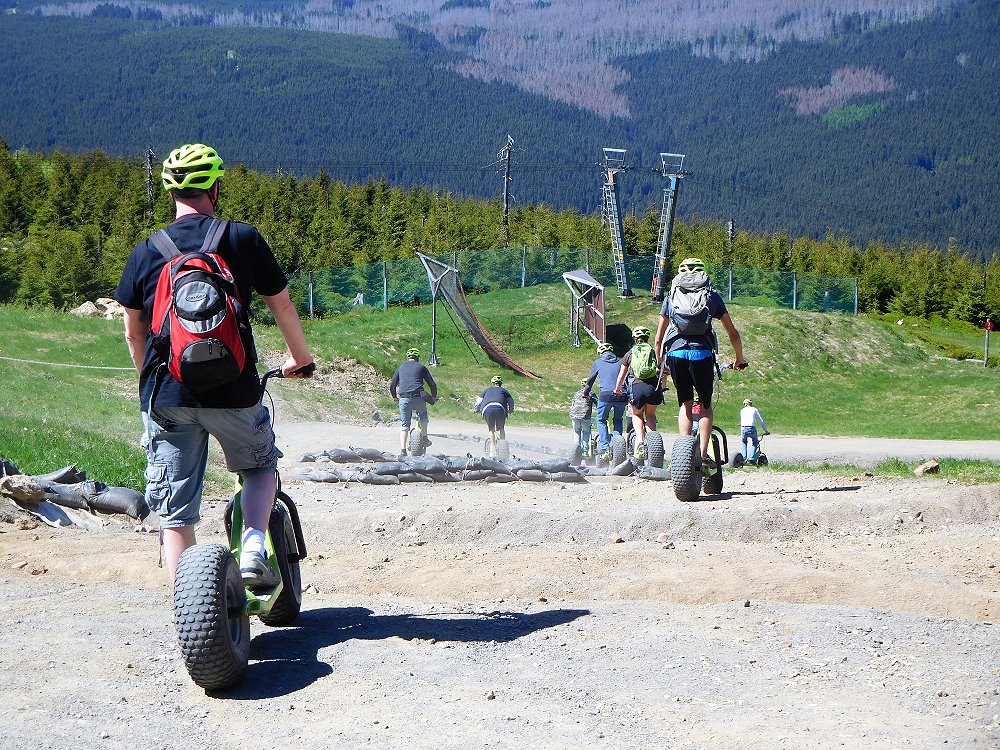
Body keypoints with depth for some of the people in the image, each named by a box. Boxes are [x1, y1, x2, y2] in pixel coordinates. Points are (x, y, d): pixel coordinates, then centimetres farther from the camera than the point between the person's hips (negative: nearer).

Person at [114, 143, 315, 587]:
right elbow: (283, 307, 10)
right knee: (261, 467, 25)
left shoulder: (144, 253, 6)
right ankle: (253, 547, 4)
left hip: (166, 396, 1)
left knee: (175, 512, 9)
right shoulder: (243, 238, 1)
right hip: (233, 392, -1)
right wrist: (300, 359, 28)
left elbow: (133, 334, 13)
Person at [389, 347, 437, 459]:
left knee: (404, 425, 10)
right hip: (418, 398, -1)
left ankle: (403, 450, 0)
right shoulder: (421, 367, 13)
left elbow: (392, 385, 18)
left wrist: (394, 397, 35)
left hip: (404, 399, 1)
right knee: (423, 415, 31)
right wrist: (434, 397, 29)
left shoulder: (401, 367, 19)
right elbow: (432, 385, 12)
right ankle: (424, 438, 26)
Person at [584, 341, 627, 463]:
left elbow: (590, 380, 22)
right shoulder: (620, 363, 21)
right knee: (618, 420, 25)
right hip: (622, 396, 2)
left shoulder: (598, 362, 15)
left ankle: (605, 449, 3)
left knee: (601, 421, 16)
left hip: (605, 395, -2)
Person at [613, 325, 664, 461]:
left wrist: (617, 389, 41)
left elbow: (621, 376, 22)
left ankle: (640, 441, 0)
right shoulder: (654, 352, 19)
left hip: (637, 387, -1)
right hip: (653, 387, 1)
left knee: (637, 415, 24)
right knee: (650, 414, 26)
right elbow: (662, 371, 23)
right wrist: (663, 387, 42)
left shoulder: (629, 354, 18)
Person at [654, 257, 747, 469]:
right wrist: (739, 359, 30)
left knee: (684, 404, 13)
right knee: (705, 404, 11)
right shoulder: (712, 296, 15)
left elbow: (658, 339, 19)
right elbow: (733, 334, 17)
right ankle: (703, 453, 0)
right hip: (702, 353, -1)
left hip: (676, 352, 1)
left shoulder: (671, 297, 18)